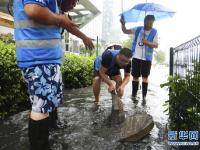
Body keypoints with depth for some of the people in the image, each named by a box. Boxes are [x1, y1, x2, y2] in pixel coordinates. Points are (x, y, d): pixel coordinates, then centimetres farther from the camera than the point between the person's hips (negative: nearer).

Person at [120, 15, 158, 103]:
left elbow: (156, 45, -3)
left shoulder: (154, 32, 2)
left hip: (147, 58, -1)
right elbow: (125, 31, 8)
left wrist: (147, 43, -20)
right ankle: (134, 95, 19)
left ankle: (144, 96, 9)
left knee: (145, 77, 1)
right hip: (136, 57, 2)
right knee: (135, 76, 8)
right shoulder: (138, 29, 8)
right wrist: (123, 24, -10)